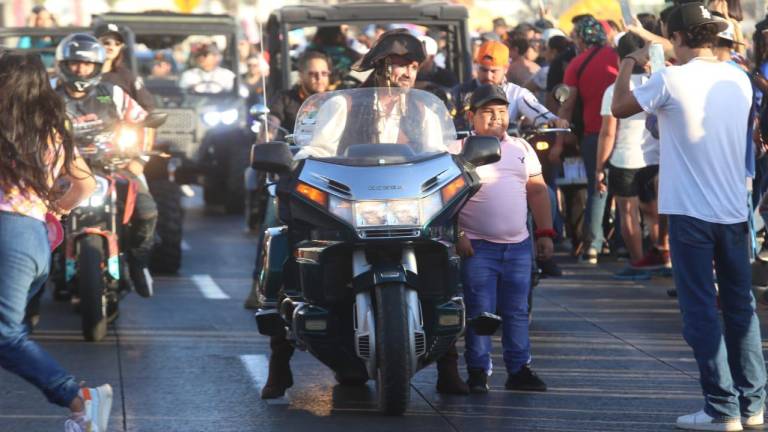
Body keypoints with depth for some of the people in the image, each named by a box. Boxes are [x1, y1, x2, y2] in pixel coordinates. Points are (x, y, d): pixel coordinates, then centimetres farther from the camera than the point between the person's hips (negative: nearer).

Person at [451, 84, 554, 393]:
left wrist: (545, 233, 10)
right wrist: (456, 234, -14)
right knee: (479, 312, -4)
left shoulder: (522, 149, 15)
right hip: (477, 247, -5)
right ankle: (478, 373, 1)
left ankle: (519, 370, 13)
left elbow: (537, 191, 17)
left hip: (518, 246, 5)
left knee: (517, 312, 7)